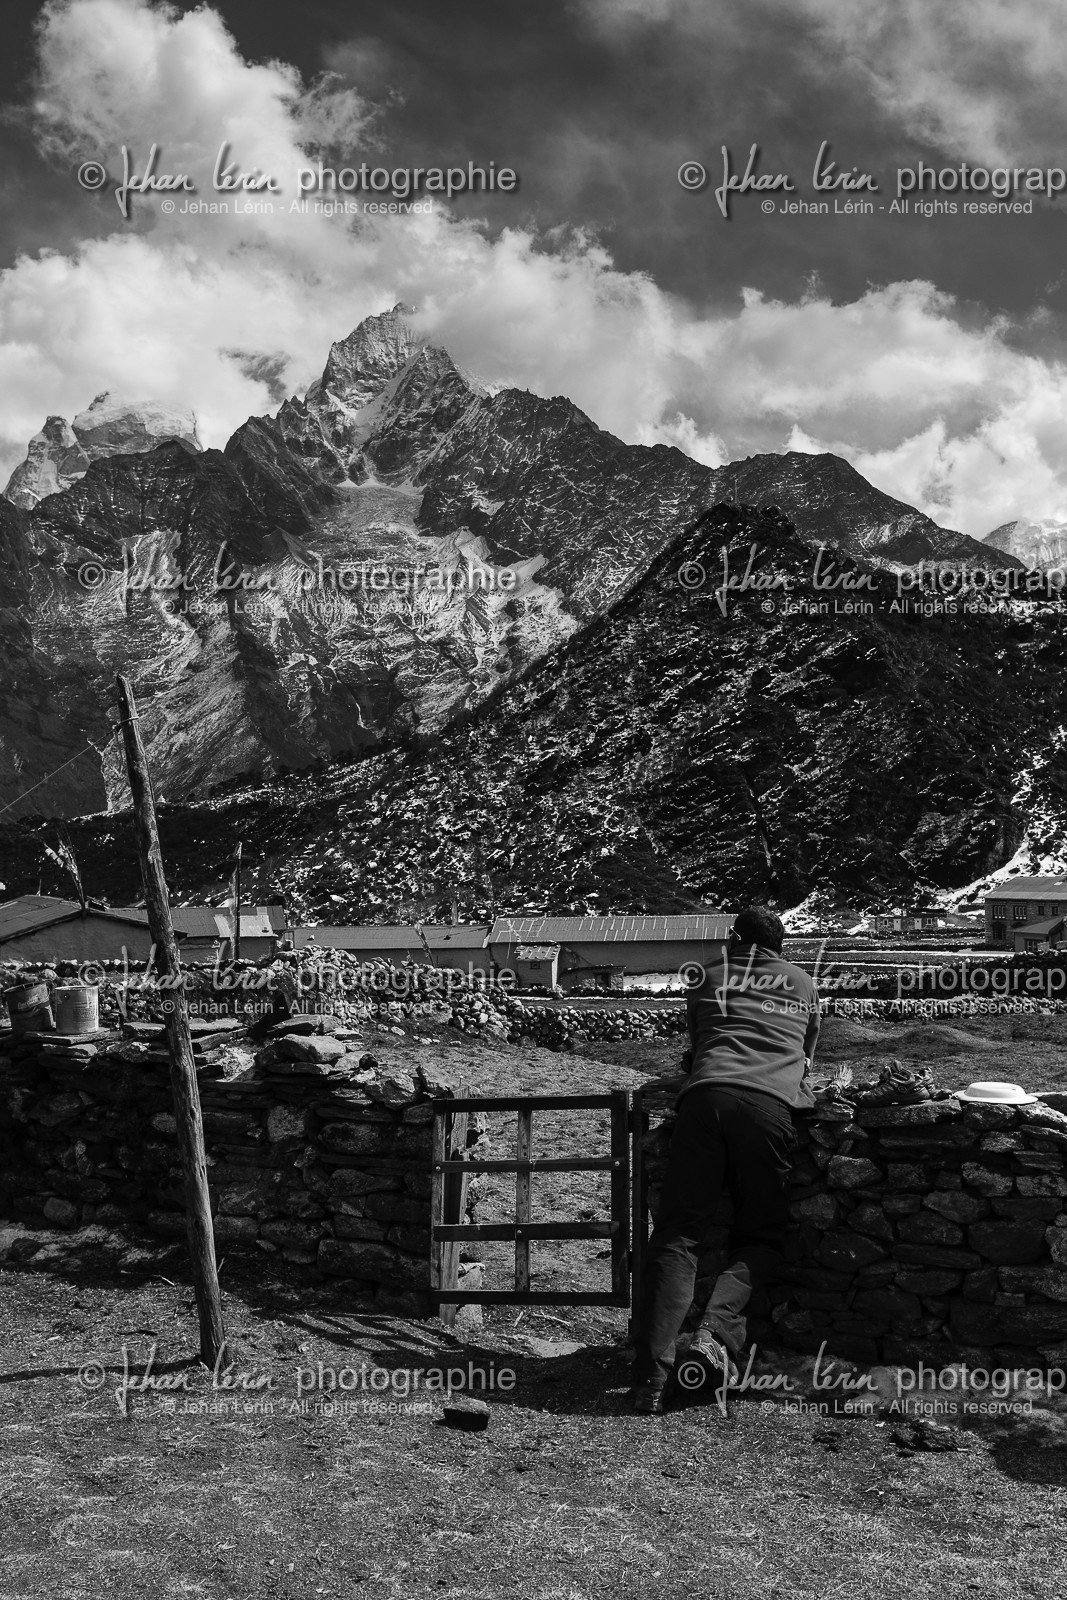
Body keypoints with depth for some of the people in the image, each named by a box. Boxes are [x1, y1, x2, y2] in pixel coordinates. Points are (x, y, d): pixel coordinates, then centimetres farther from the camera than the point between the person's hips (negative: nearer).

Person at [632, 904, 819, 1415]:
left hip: (707, 1093, 0)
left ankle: (652, 1375, -15)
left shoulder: (710, 975, 27)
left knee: (677, 1232, -2)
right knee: (760, 1236, 11)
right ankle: (715, 1337, -15)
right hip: (771, 1103, 0)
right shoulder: (803, 984, 30)